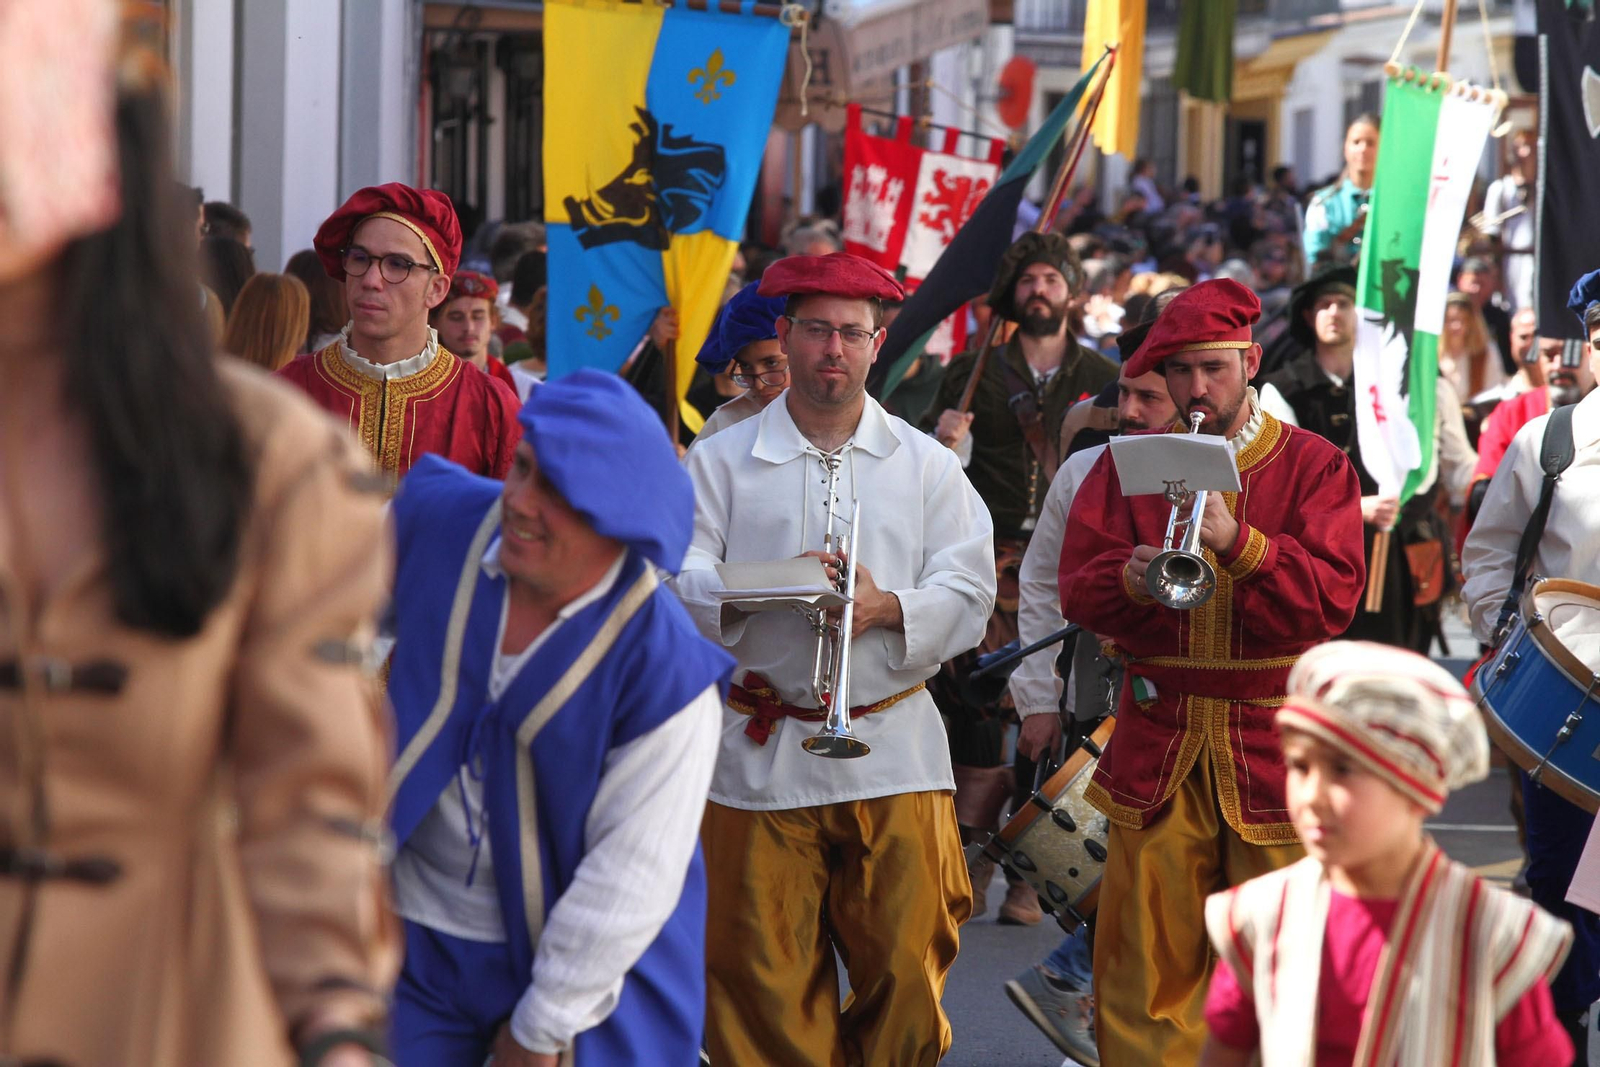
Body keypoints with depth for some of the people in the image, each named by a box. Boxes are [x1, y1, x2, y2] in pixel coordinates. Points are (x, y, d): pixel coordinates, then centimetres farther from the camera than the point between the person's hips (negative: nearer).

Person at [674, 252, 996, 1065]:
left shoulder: (926, 465, 13)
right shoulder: (719, 463, 8)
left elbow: (970, 594, 5)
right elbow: (679, 584, -2)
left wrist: (886, 607, -13)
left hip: (892, 751, 1)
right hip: (759, 754, -1)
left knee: (907, 968, -3)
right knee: (764, 981, -4)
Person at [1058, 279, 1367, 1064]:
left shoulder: (1313, 465, 3)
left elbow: (1333, 600, -10)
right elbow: (1078, 591, 1)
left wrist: (1238, 544, -24)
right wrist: (1129, 581, -21)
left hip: (1271, 744, -1)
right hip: (1156, 742, 2)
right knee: (1145, 967, 1)